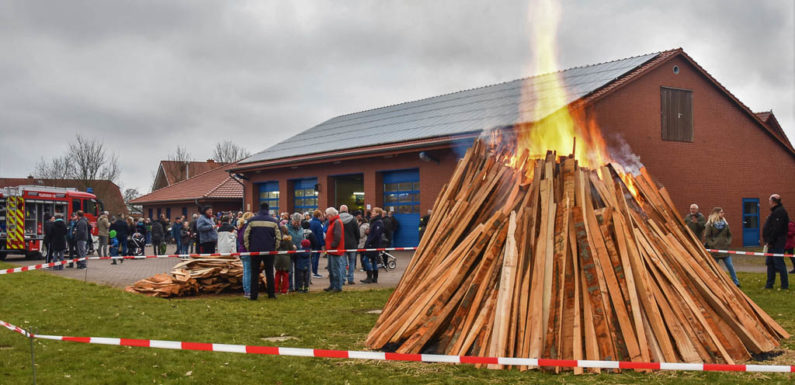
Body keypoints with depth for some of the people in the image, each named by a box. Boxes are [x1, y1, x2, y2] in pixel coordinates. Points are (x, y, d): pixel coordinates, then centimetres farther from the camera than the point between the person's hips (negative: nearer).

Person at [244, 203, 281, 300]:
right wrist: (274, 248, 11)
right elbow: (279, 236, 0)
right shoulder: (274, 221, 1)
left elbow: (246, 235, -2)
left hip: (255, 250, -1)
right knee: (269, 272, 10)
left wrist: (248, 248, 8)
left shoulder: (252, 220, -1)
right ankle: (271, 294, 10)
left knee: (255, 273, 4)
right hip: (269, 251, 1)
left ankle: (254, 295, 1)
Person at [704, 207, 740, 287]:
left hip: (724, 249, 4)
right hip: (715, 250, -4)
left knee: (730, 266, 2)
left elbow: (729, 235, 17)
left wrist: (728, 243, 3)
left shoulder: (725, 223, 9)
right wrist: (712, 245, -13)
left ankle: (736, 282, 8)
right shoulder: (710, 224, -5)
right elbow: (706, 236, -6)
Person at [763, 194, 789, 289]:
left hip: (777, 243, -11)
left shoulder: (779, 212, -16)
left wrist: (770, 241, -21)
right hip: (773, 243, 11)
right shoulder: (776, 211, 17)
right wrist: (768, 241, 16)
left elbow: (777, 229, -22)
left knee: (779, 264, -5)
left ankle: (785, 285, 0)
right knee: (770, 263, 13)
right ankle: (769, 284, 19)